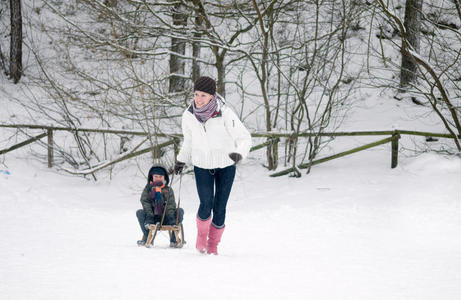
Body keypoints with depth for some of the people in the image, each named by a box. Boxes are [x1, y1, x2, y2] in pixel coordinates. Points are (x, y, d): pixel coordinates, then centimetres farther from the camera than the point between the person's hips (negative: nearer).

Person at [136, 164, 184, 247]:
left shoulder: (168, 189, 8)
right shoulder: (148, 188, 8)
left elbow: (171, 204, -3)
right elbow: (145, 202, -5)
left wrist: (171, 217, -21)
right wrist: (149, 217, -21)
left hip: (166, 218, 0)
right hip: (152, 218, 0)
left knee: (180, 211, -22)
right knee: (139, 213, -25)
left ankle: (174, 239, -21)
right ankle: (147, 237, -16)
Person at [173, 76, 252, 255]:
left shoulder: (225, 114, -20)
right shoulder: (189, 115, -7)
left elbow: (244, 138, -17)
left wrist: (239, 153, -35)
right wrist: (181, 160, 10)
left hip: (225, 165, -2)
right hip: (202, 165, 2)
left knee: (219, 208, -1)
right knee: (206, 204, -13)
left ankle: (213, 244, 18)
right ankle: (201, 237, 12)